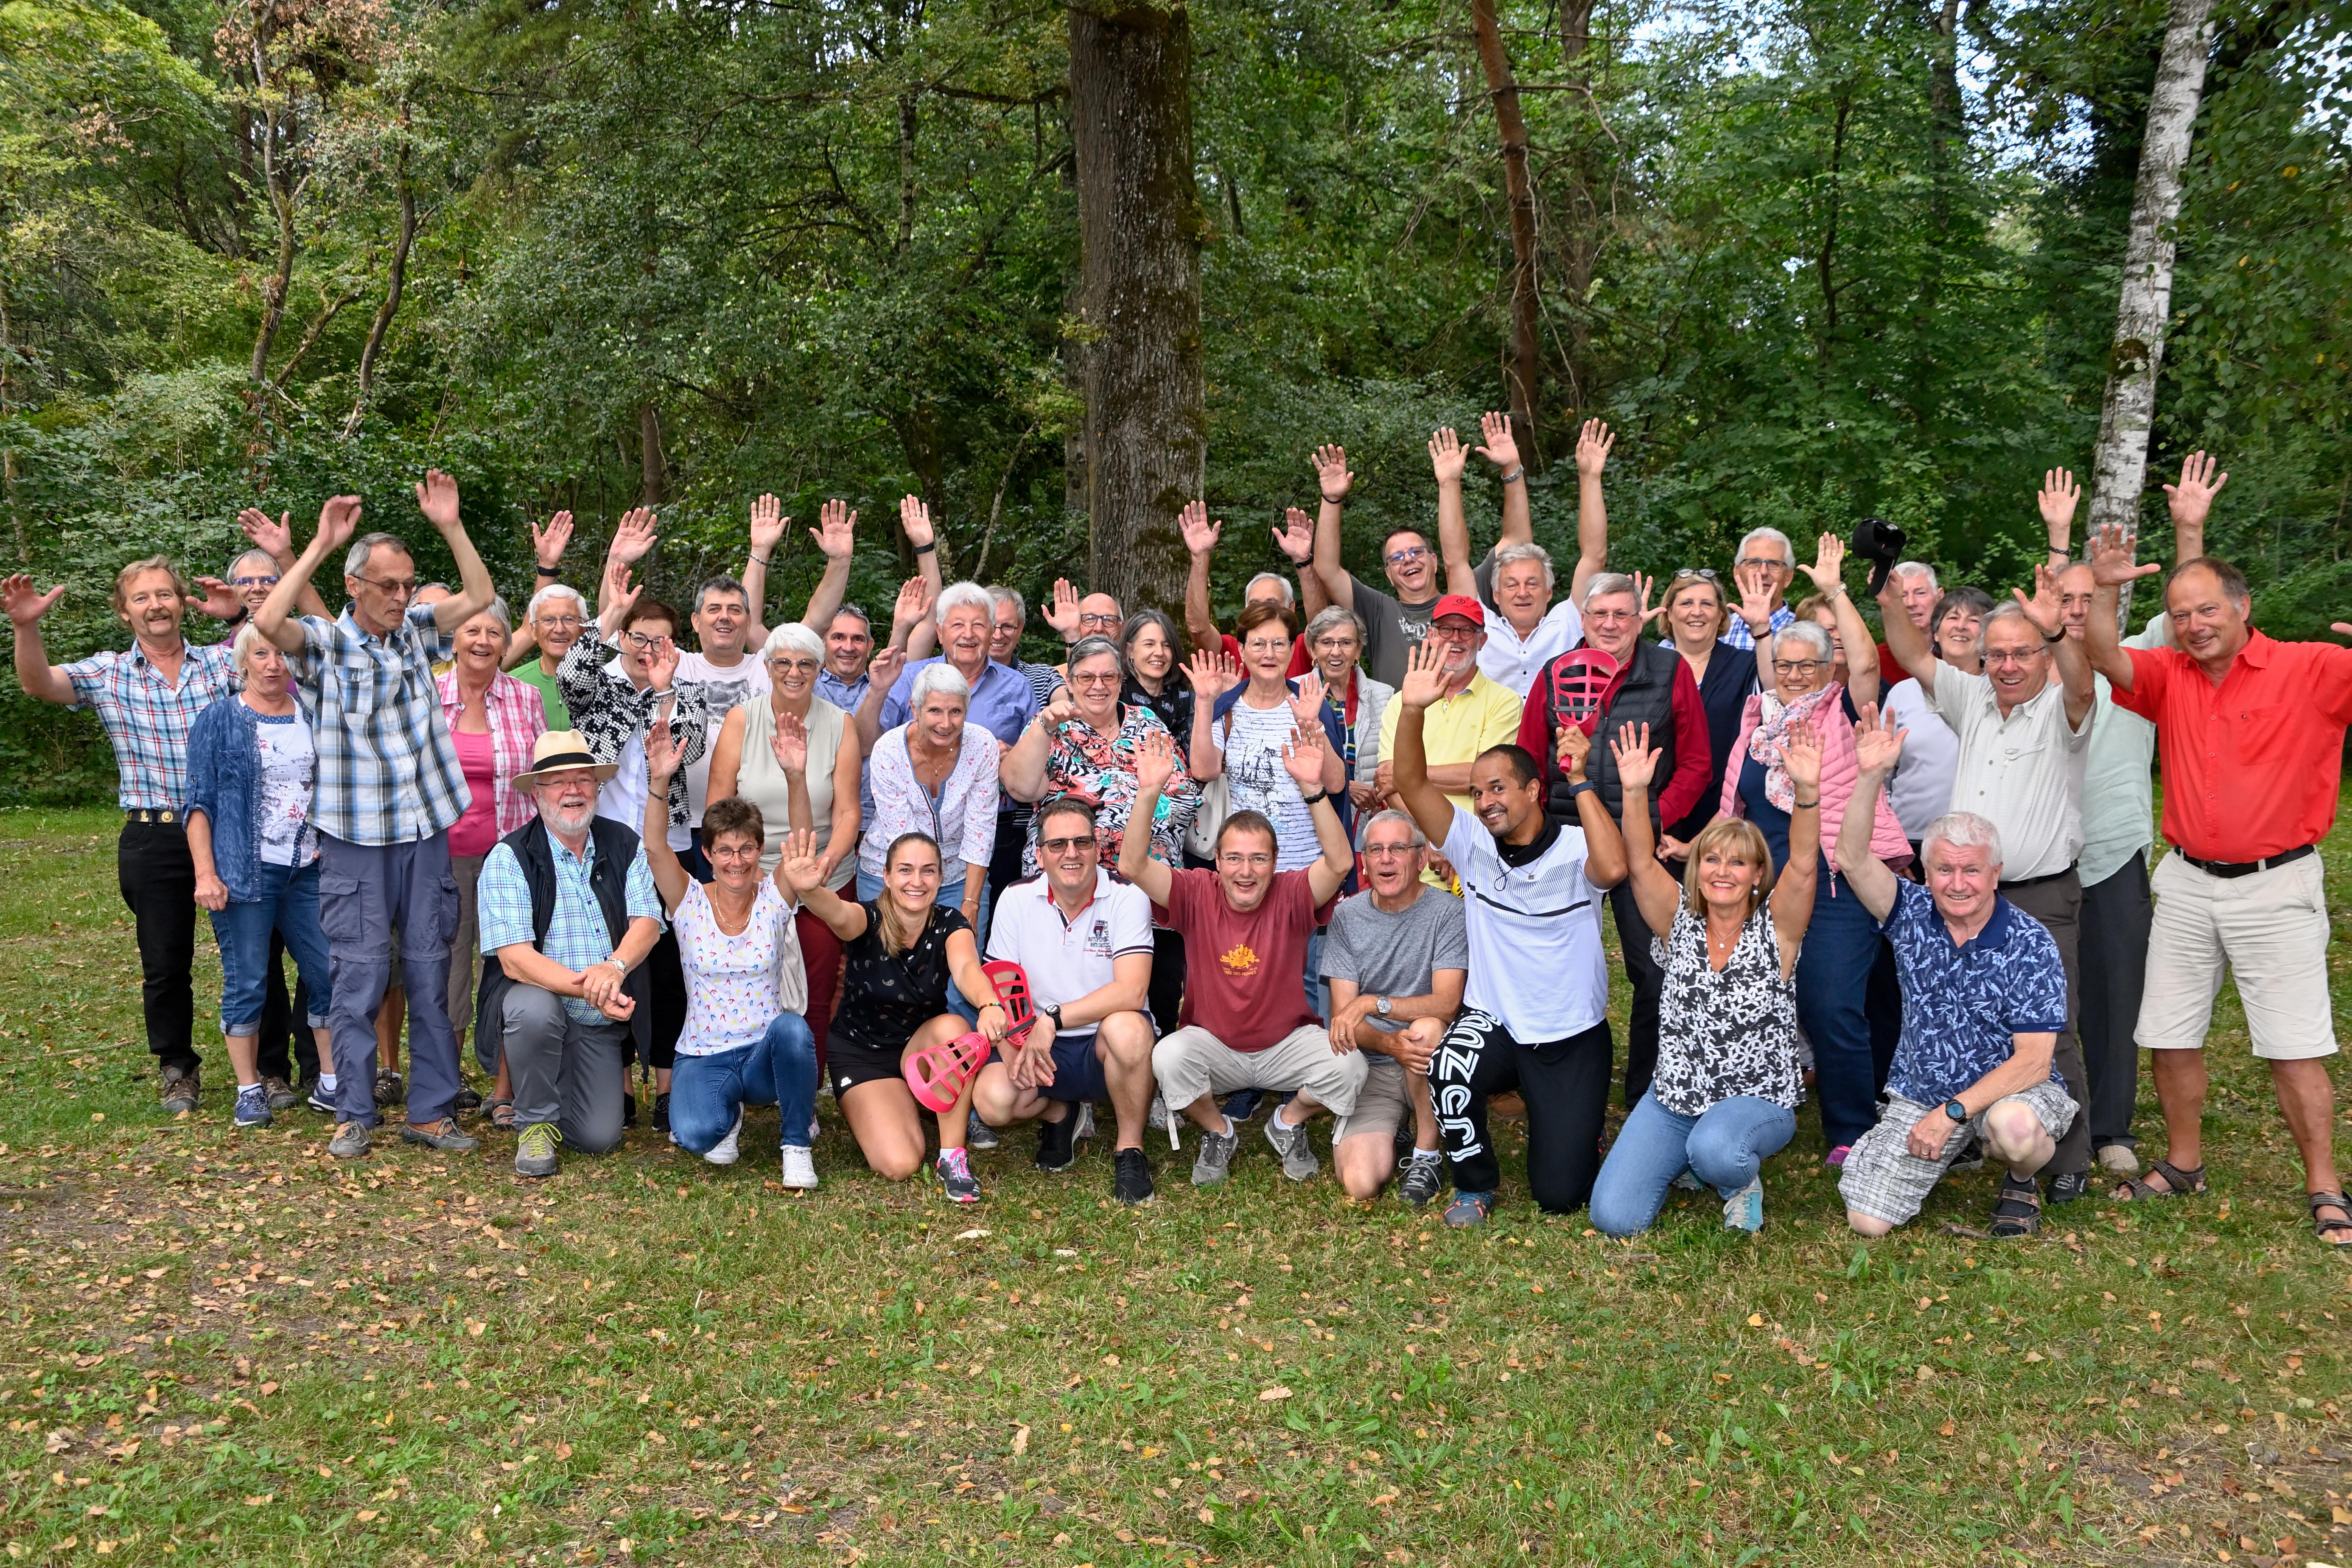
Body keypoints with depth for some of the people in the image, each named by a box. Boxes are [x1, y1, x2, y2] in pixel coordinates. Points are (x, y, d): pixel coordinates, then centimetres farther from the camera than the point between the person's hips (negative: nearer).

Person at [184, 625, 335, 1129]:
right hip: (244, 874, -3)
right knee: (245, 983, 1)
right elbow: (200, 803, -2)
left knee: (327, 974, 3)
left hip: (309, 872, 4)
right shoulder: (219, 721, 1)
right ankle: (249, 1088, 12)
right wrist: (205, 873, -9)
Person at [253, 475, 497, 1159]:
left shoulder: (416, 631, 10)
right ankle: (353, 1114, 13)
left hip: (425, 829, 4)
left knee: (431, 974, 6)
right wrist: (320, 544, -19)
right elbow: (268, 621, -21)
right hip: (355, 837, -4)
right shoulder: (324, 642, -2)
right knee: (359, 976, 0)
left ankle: (431, 1111, 13)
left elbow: (480, 596, 4)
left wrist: (450, 525, -5)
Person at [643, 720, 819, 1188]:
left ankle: (798, 1141, -12)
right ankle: (728, 1111, 12)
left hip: (767, 1053, -1)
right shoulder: (690, 902, -2)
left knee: (791, 1028, -37)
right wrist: (659, 781, -34)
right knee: (695, 1133, -29)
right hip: (703, 1057, 1)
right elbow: (655, 849, -18)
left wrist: (799, 775, -36)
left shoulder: (774, 899, -2)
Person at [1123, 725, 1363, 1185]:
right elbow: (1132, 866, -25)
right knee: (1168, 1057, -31)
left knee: (1349, 1065, -27)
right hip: (1212, 1043, 0)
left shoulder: (1291, 896, -13)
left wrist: (1313, 788, -44)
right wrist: (1148, 793, -39)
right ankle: (1217, 1133, 1)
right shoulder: (1197, 894, -11)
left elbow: (1339, 863, -32)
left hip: (1288, 1043, 0)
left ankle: (1290, 1123, 8)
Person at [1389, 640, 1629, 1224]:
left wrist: (1580, 781, -32)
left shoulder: (1574, 848, -13)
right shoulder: (1474, 844, -3)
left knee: (1560, 1195, -3)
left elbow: (1613, 868, -36)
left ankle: (1567, 1127, 34)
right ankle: (1476, 1183, -5)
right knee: (1450, 1066, -35)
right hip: (1495, 1022, 2)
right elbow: (1413, 785, -13)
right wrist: (1412, 712, -28)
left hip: (1572, 1039, -2)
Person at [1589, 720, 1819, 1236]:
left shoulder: (1775, 928, -3)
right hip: (1674, 1098, 3)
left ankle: (1742, 1179, 0)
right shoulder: (1679, 922, 2)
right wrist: (1635, 793, -27)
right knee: (1613, 1218, -11)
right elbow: (1640, 865, -12)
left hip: (1759, 1101, -3)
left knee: (1715, 1149, -39)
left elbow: (1803, 866, -20)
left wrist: (1807, 792, -35)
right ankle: (1688, 1158, 20)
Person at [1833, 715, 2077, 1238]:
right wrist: (1871, 774, -32)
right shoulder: (1913, 915, -5)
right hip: (1919, 1092, 4)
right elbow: (1853, 859, -21)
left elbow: (2032, 1060, -19)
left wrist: (1952, 1112, -26)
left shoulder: (2031, 944, -14)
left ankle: (2020, 1184, -2)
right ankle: (1952, 1151, 25)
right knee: (1868, 1223, -6)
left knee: (2013, 1127, -40)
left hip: (2011, 1088, -3)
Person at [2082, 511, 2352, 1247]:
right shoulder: (2170, 676, 3)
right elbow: (2106, 658, -12)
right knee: (2170, 1036, 11)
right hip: (2187, 883, 4)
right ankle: (2183, 1165, 27)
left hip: (2276, 884, -4)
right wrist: (2101, 591, -28)